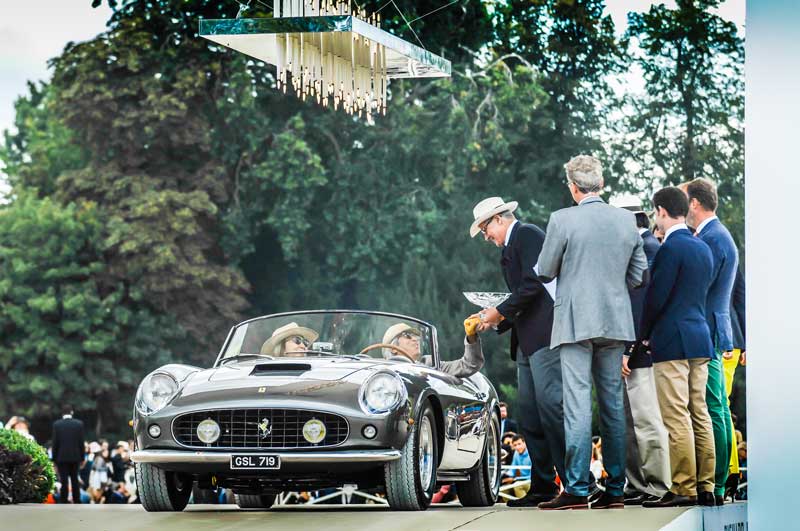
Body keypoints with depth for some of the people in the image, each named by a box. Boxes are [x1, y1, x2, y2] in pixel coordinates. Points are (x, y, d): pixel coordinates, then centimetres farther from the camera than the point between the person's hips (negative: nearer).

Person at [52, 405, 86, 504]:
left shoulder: (56, 424, -4)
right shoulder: (79, 424, -1)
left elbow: (55, 443, -3)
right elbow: (81, 442, 1)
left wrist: (54, 458, 3)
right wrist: (82, 457, 8)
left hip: (62, 457, -2)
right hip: (75, 456, 2)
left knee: (64, 481, -2)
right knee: (75, 480, 11)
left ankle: (63, 503, -6)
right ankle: (77, 502, 11)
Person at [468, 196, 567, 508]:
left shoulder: (527, 235, -4)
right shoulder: (511, 247, 25)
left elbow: (533, 284, -16)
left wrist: (501, 312, -11)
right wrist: (497, 321, 12)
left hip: (544, 333, -10)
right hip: (527, 341, 10)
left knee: (550, 404, -17)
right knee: (528, 414, 7)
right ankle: (543, 486, 8)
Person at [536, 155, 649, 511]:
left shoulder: (563, 219, -9)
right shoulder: (627, 220, 5)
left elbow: (544, 272, -1)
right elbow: (639, 275, 10)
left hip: (576, 322, -5)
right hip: (615, 322, 5)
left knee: (577, 404, -5)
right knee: (613, 404, 10)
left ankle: (576, 490, -7)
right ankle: (614, 490, 11)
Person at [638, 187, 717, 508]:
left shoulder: (670, 248, -12)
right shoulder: (703, 249, 15)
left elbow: (656, 297, -14)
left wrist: (644, 335, 0)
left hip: (672, 342, -9)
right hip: (700, 339, 9)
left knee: (676, 418, -7)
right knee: (699, 415, 10)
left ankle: (683, 489, -8)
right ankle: (705, 487, 11)